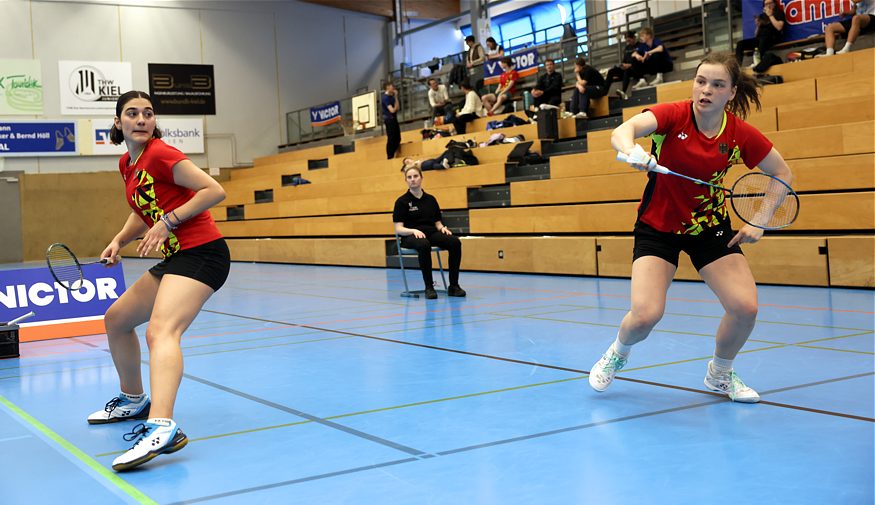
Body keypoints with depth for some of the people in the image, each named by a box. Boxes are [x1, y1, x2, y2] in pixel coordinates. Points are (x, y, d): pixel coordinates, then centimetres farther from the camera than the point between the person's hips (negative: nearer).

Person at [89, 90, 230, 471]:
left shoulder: (160, 155, -12)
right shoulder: (127, 164, 13)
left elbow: (215, 191, -18)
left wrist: (169, 220, -21)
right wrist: (119, 240, 9)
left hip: (201, 253, -10)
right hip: (175, 258, 10)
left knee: (161, 331, -31)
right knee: (116, 319, 22)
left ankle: (162, 428, -49)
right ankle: (133, 400, 41)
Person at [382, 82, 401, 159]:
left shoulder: (392, 97, 10)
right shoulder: (385, 98, -16)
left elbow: (397, 108, 6)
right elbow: (392, 110, -21)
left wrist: (396, 97, 0)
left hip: (394, 119, 9)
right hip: (389, 119, -9)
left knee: (397, 138, 13)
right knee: (391, 139, -3)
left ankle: (393, 155, 24)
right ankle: (390, 157, 5)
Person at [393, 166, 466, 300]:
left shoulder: (431, 199, 12)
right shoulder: (402, 201, -1)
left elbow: (437, 223, 15)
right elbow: (398, 229, -6)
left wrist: (442, 228, -8)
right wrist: (414, 231, -25)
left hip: (431, 233, 4)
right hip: (410, 236, -4)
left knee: (455, 242, -27)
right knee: (424, 245, -42)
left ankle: (453, 286, -22)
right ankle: (429, 287, -31)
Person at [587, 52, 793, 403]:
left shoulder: (741, 134, -11)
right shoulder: (674, 115, -19)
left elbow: (782, 174, 2)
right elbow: (623, 131, -36)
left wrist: (759, 222, -8)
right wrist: (632, 151, -59)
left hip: (710, 227, 3)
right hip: (657, 226, -2)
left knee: (745, 307, -12)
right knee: (645, 315, -18)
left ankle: (719, 374, 19)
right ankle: (617, 354, 20)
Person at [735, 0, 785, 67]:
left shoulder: (779, 13, 8)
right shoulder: (762, 16, 19)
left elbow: (779, 27, -12)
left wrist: (770, 15, -4)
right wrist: (758, 26, -1)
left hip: (774, 38, -5)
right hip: (760, 39, 5)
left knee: (764, 37, -41)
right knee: (740, 44, -14)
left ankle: (758, 61, -51)